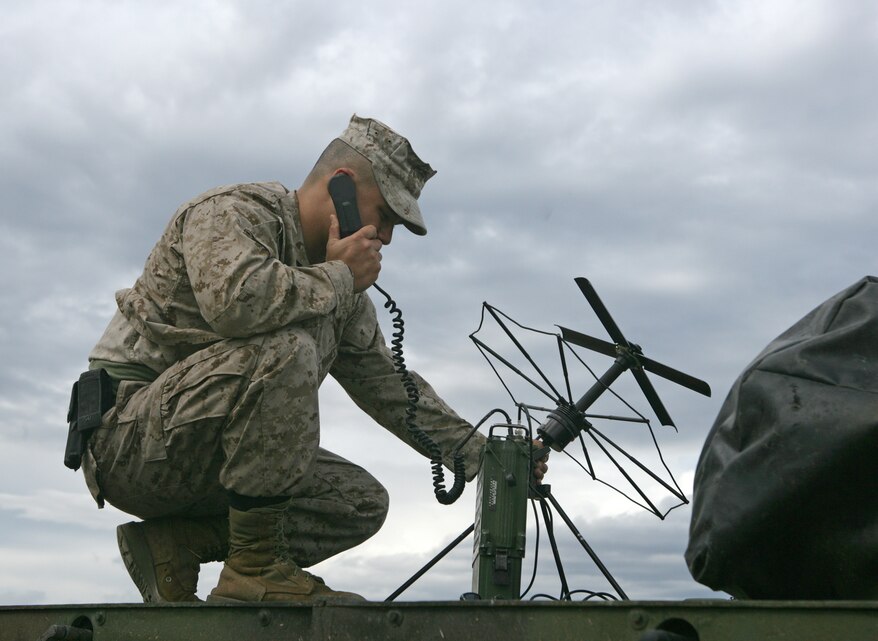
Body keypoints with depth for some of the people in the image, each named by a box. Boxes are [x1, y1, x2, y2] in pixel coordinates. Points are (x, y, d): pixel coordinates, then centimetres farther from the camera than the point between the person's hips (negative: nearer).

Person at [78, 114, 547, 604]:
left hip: (204, 461, 9)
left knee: (362, 501, -1)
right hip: (129, 436, -8)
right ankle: (256, 564, -23)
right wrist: (338, 276, -19)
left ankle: (179, 544, -3)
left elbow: (387, 383, 16)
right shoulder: (234, 211, -13)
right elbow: (235, 298, -36)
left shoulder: (344, 291, 12)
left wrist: (483, 455, 10)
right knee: (288, 345, -30)